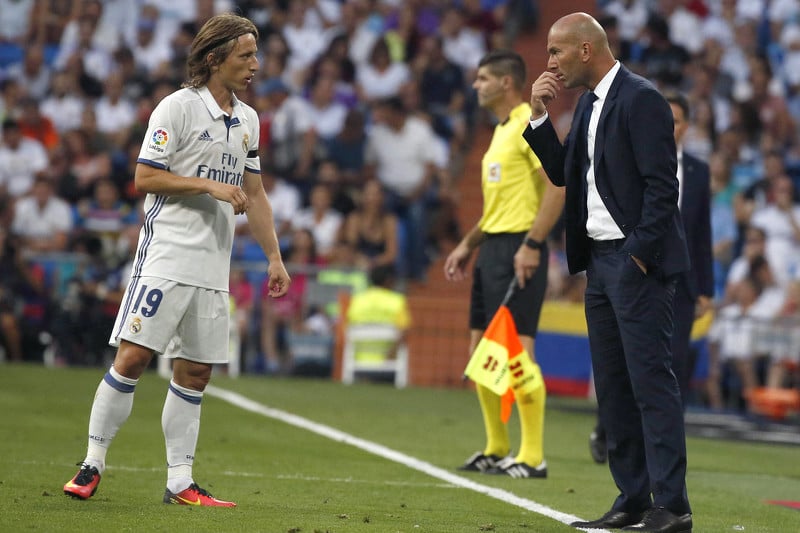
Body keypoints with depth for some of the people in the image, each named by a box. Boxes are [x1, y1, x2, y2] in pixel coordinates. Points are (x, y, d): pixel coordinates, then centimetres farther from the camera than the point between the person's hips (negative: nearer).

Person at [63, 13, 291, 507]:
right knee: (133, 357, -10)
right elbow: (145, 176, -9)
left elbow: (253, 193, 21)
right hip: (166, 257, -6)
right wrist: (209, 186, -15)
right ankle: (92, 464, -2)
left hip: (213, 266, 6)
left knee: (195, 373, 5)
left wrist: (274, 256, 15)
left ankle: (180, 481, 7)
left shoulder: (248, 120, 15)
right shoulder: (178, 107, -6)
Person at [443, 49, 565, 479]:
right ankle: (497, 450, 17)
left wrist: (532, 244, -23)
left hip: (518, 249, -10)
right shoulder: (501, 130, 20)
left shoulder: (529, 124, -9)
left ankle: (533, 457, -8)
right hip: (492, 249, 10)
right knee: (480, 354, 10)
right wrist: (468, 244, 21)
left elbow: (558, 185, -18)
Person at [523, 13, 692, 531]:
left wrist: (640, 253, -17)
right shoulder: (589, 104, 15)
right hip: (600, 261, 9)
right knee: (613, 387, 10)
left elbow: (661, 184, -17)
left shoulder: (642, 99, -12)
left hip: (637, 262, -9)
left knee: (652, 381, -11)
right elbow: (561, 172, 18)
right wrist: (540, 116, 7)